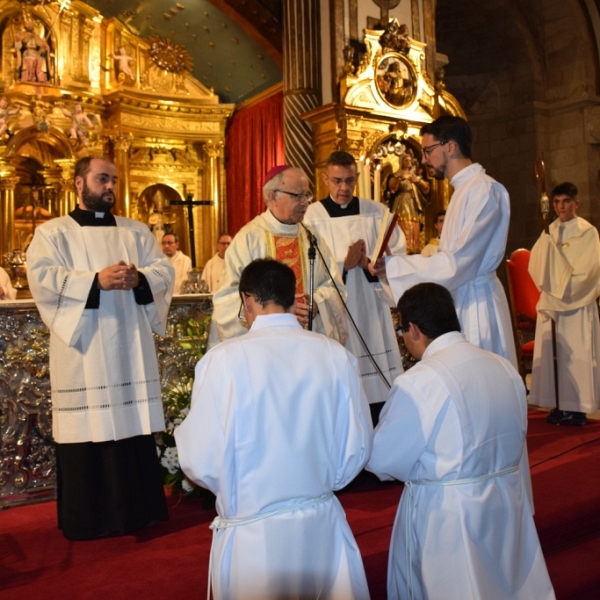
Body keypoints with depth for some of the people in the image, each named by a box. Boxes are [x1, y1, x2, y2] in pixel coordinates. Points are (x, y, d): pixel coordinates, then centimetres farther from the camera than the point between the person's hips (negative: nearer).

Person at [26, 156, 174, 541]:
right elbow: (42, 278, -11)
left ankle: (137, 510, 19)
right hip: (83, 350, -3)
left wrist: (139, 278, -16)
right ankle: (88, 519, 14)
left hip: (131, 348, 3)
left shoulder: (137, 231, 16)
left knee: (134, 424, 6)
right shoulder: (52, 232, 6)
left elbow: (165, 271, 6)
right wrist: (96, 280, -21)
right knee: (87, 431, -1)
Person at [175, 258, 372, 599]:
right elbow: (358, 448, -1)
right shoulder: (336, 356, -8)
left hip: (252, 531, -2)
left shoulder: (225, 359, -17)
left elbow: (202, 462, -13)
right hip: (322, 523, 3)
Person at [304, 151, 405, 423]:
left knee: (379, 389, 5)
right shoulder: (312, 216, -2)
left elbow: (398, 255, 3)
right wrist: (345, 264, -17)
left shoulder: (377, 212, 6)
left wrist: (372, 264, -14)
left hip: (372, 308, 3)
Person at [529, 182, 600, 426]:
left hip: (578, 304, -4)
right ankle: (560, 405, 11)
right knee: (552, 353, 4)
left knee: (577, 355, -3)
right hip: (551, 302, 4)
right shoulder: (549, 233, 10)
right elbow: (535, 267, 4)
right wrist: (549, 288, -12)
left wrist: (564, 288, -11)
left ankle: (578, 407, 3)